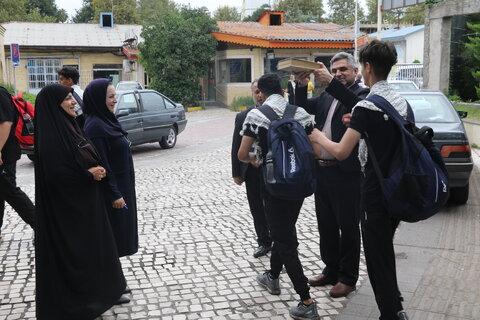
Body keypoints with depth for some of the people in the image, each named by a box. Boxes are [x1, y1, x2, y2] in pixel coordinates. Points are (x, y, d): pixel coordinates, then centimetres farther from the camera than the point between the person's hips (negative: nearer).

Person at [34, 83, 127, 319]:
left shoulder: (69, 126, 9)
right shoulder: (50, 136, -19)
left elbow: (88, 159, 18)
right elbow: (54, 175, -25)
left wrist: (97, 170, -2)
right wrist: (88, 175, -19)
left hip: (86, 203, 9)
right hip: (66, 208, -9)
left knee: (90, 247, 18)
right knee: (70, 253, 3)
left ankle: (95, 290, 33)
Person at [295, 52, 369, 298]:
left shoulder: (362, 93, -5)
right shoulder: (326, 96, 15)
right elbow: (303, 108, 8)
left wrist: (331, 82, -33)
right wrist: (302, 85, -8)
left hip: (347, 172, -7)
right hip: (322, 169, 7)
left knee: (348, 227, 5)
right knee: (326, 225, 16)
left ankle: (348, 278, 17)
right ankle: (331, 270, 31)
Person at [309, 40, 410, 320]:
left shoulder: (366, 107, -20)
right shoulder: (401, 101, 6)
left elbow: (341, 152, -22)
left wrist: (319, 138, -5)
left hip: (376, 192, -9)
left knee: (377, 255, 5)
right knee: (386, 249, 24)